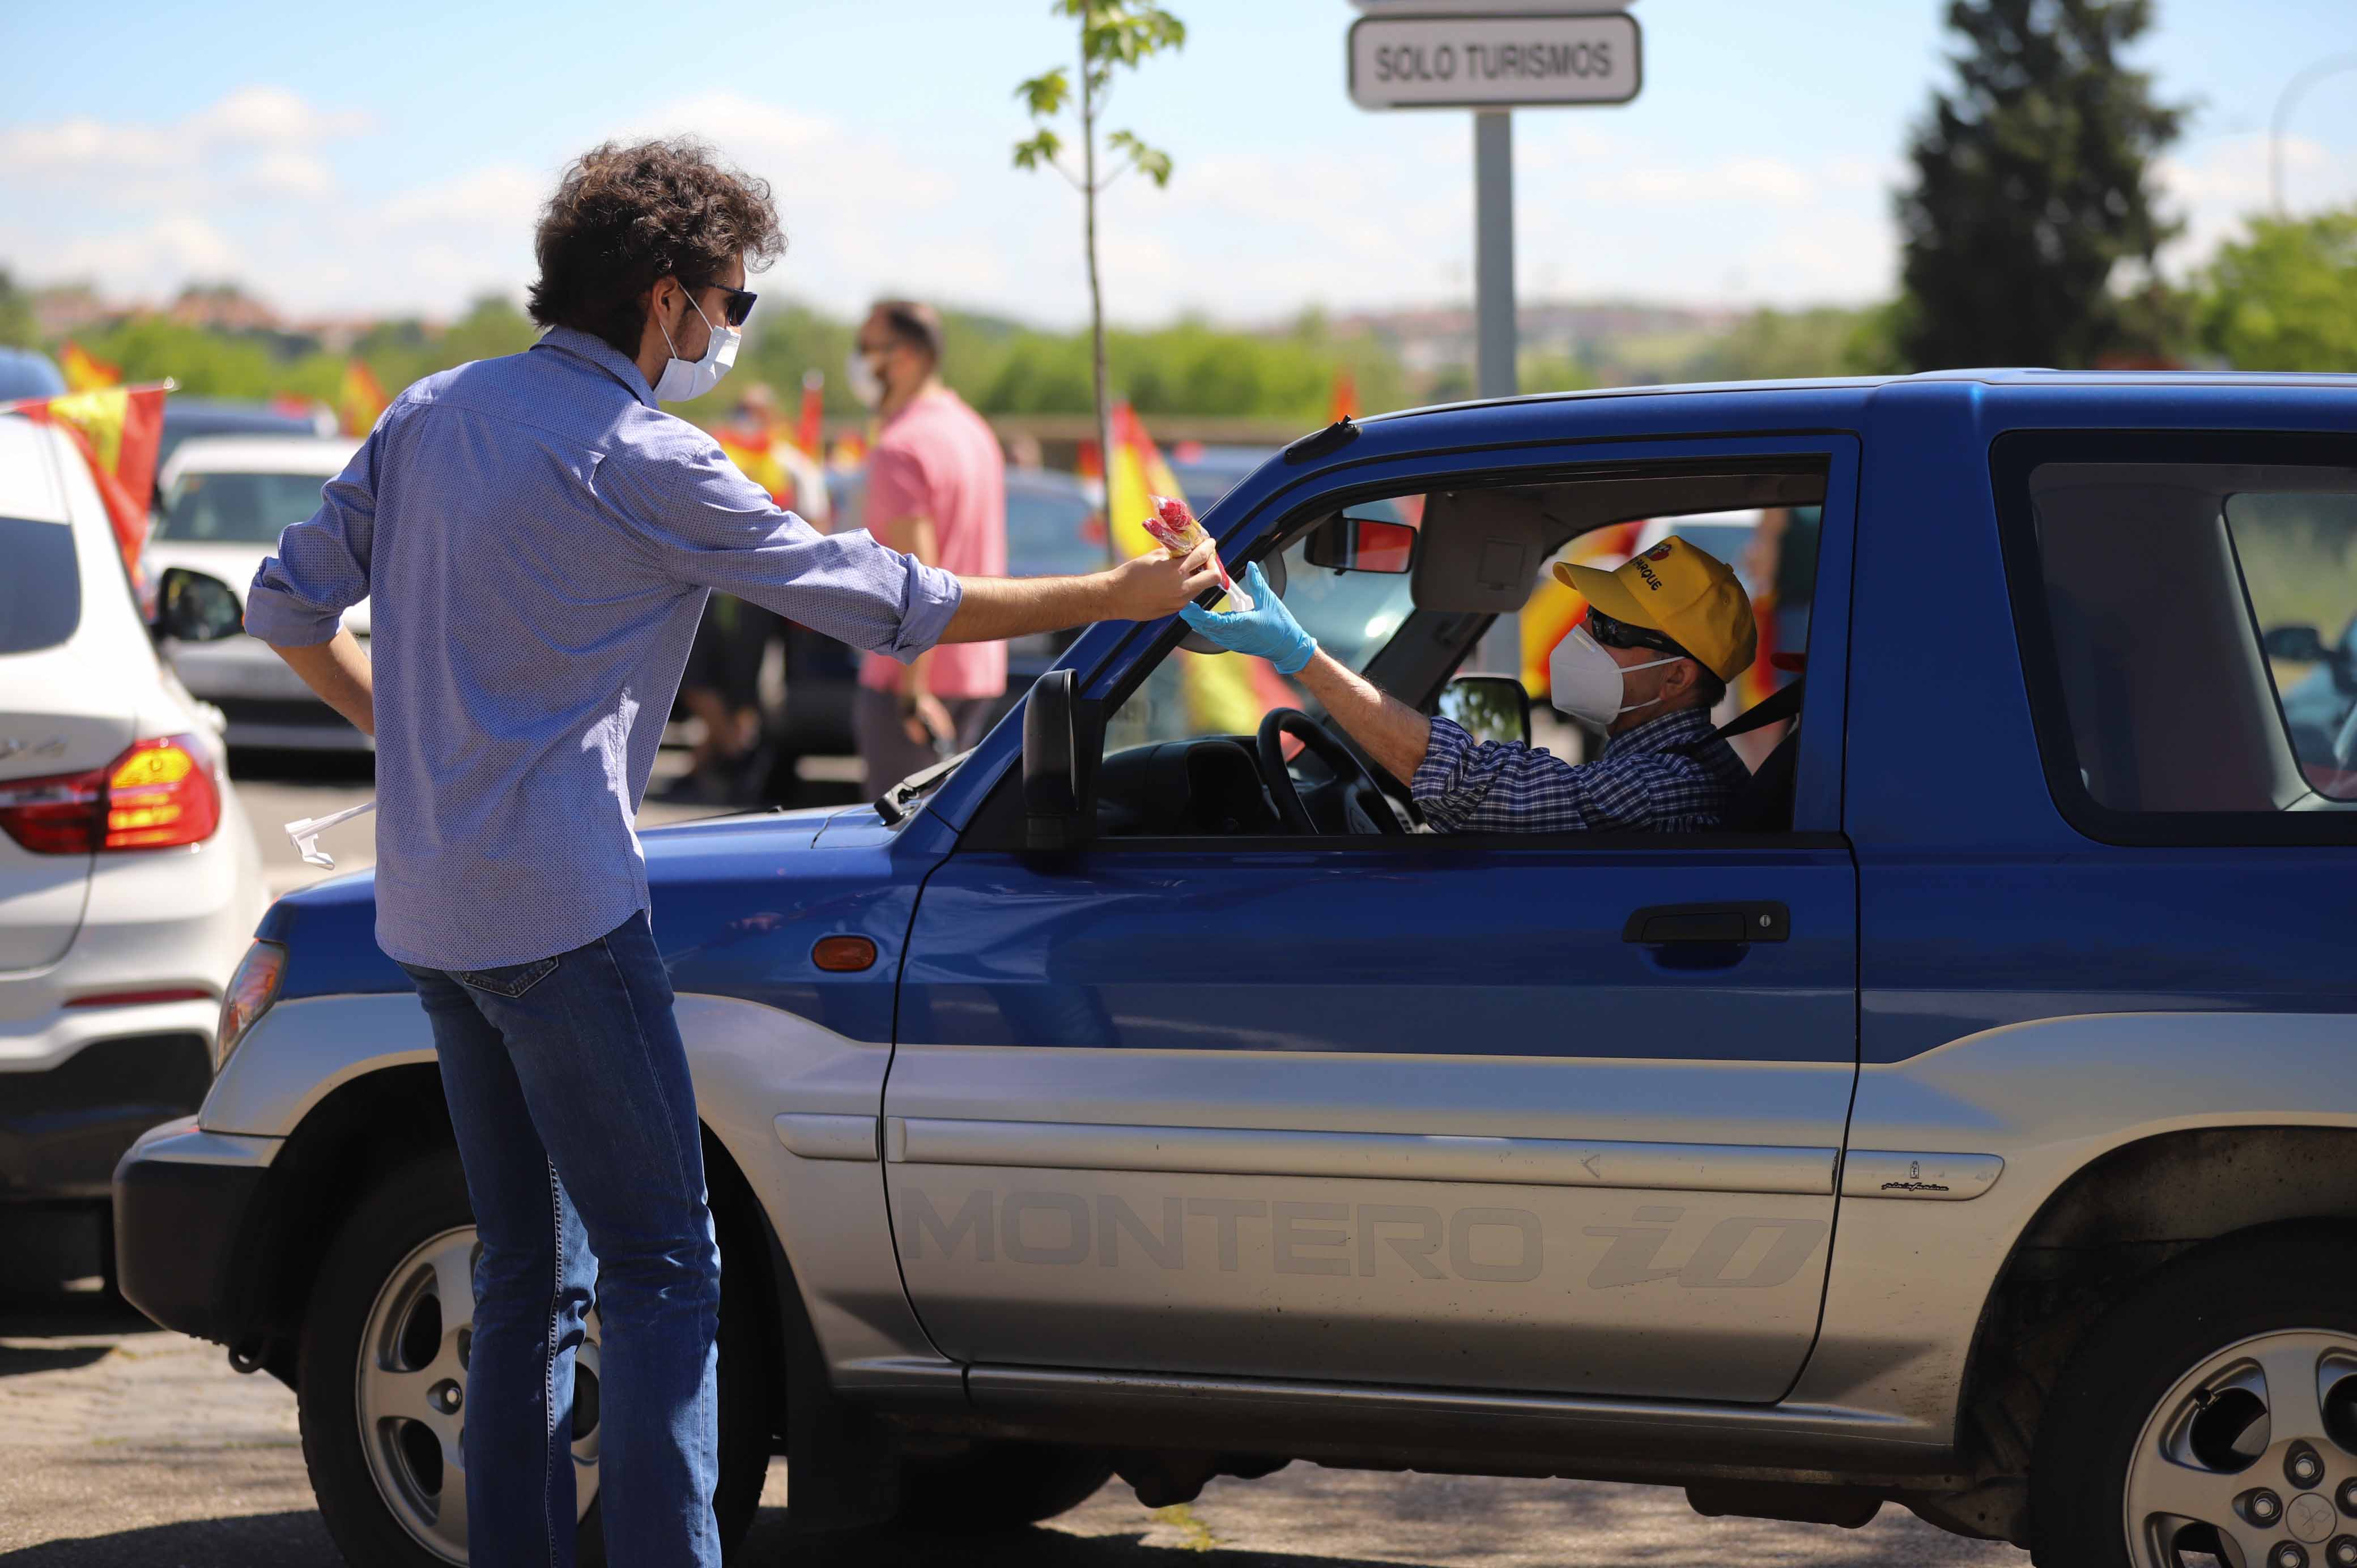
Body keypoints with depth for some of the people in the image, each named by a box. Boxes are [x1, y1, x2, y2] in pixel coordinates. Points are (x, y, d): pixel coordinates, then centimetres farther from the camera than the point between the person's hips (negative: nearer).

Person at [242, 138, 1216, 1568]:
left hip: (433, 908, 8)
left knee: (530, 1265, 15)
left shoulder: (434, 416, 10)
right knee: (665, 1267, -5)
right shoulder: (640, 461, -12)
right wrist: (1113, 598, 0)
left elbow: (289, 609, 15)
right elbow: (881, 601, -8)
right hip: (562, 907, -8)